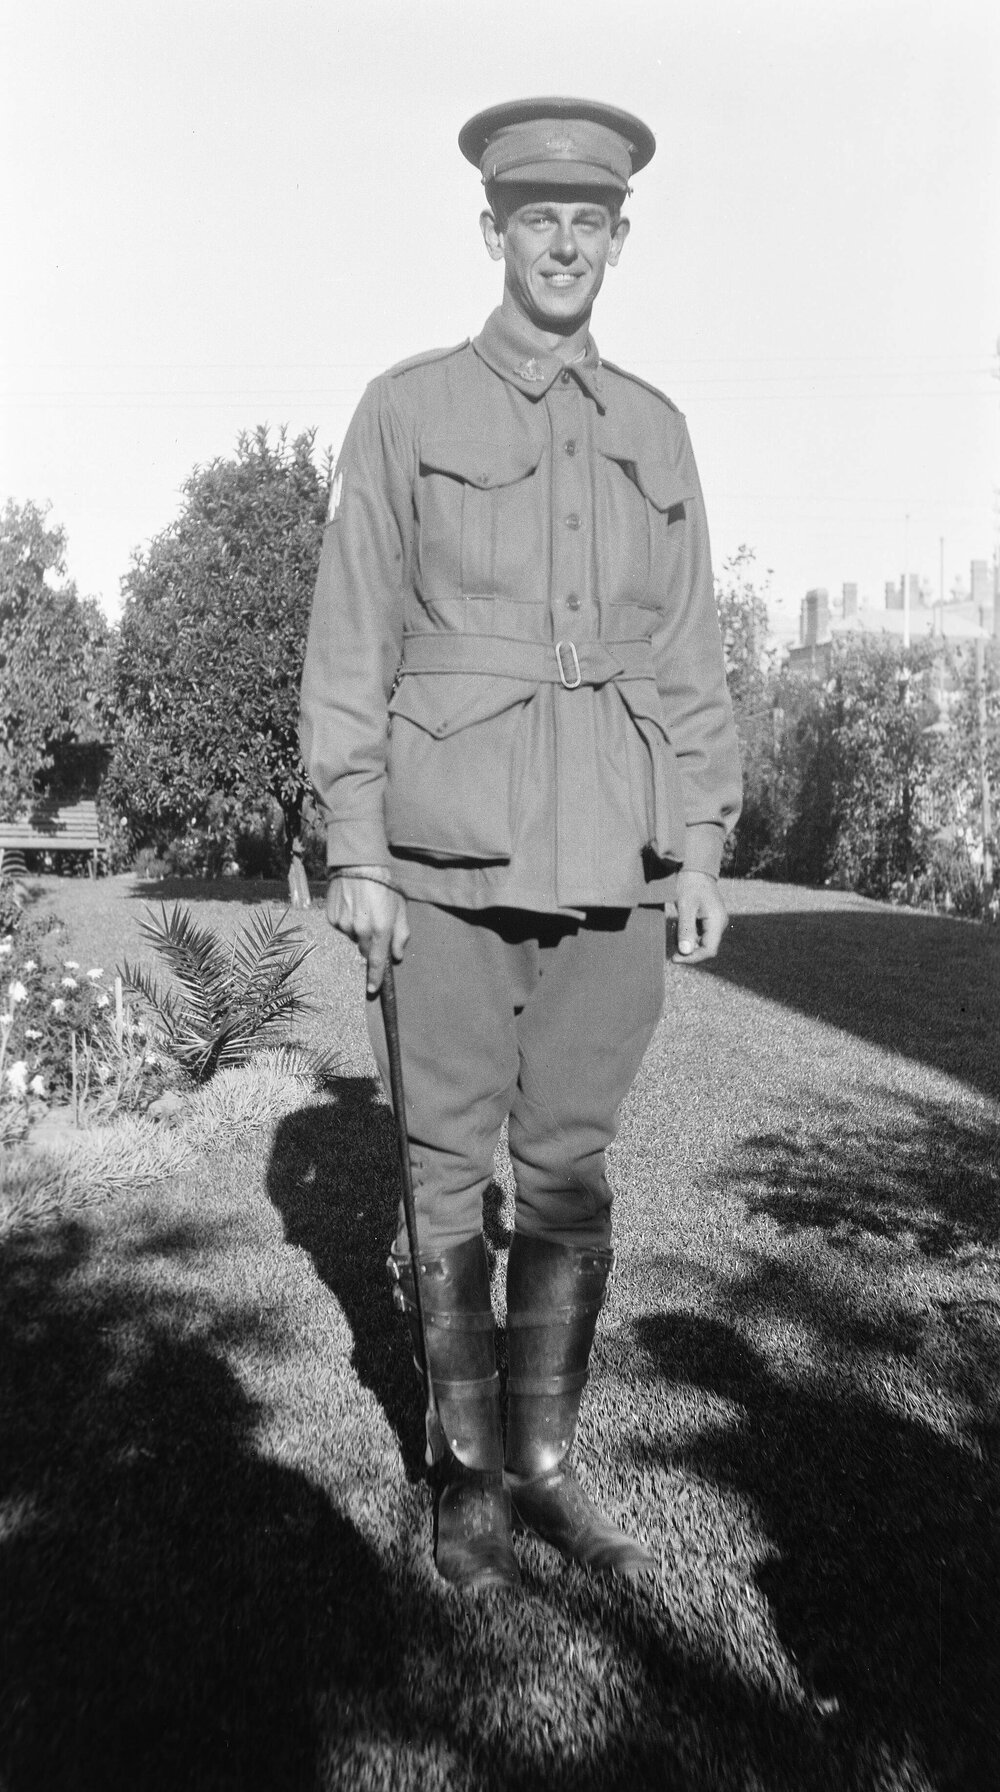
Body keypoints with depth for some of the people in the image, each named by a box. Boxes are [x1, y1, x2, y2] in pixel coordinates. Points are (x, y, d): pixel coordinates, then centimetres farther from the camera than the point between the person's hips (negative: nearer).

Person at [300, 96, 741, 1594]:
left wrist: (705, 847, 6)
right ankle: (466, 1471, 24)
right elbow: (351, 644, 0)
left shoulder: (655, 430, 15)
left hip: (613, 864, 3)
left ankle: (546, 1466, 24)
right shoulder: (405, 411, 5)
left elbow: (689, 654, 13)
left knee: (572, 1172, 8)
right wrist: (357, 852, -7)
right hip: (449, 858, -2)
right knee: (452, 1172, 6)